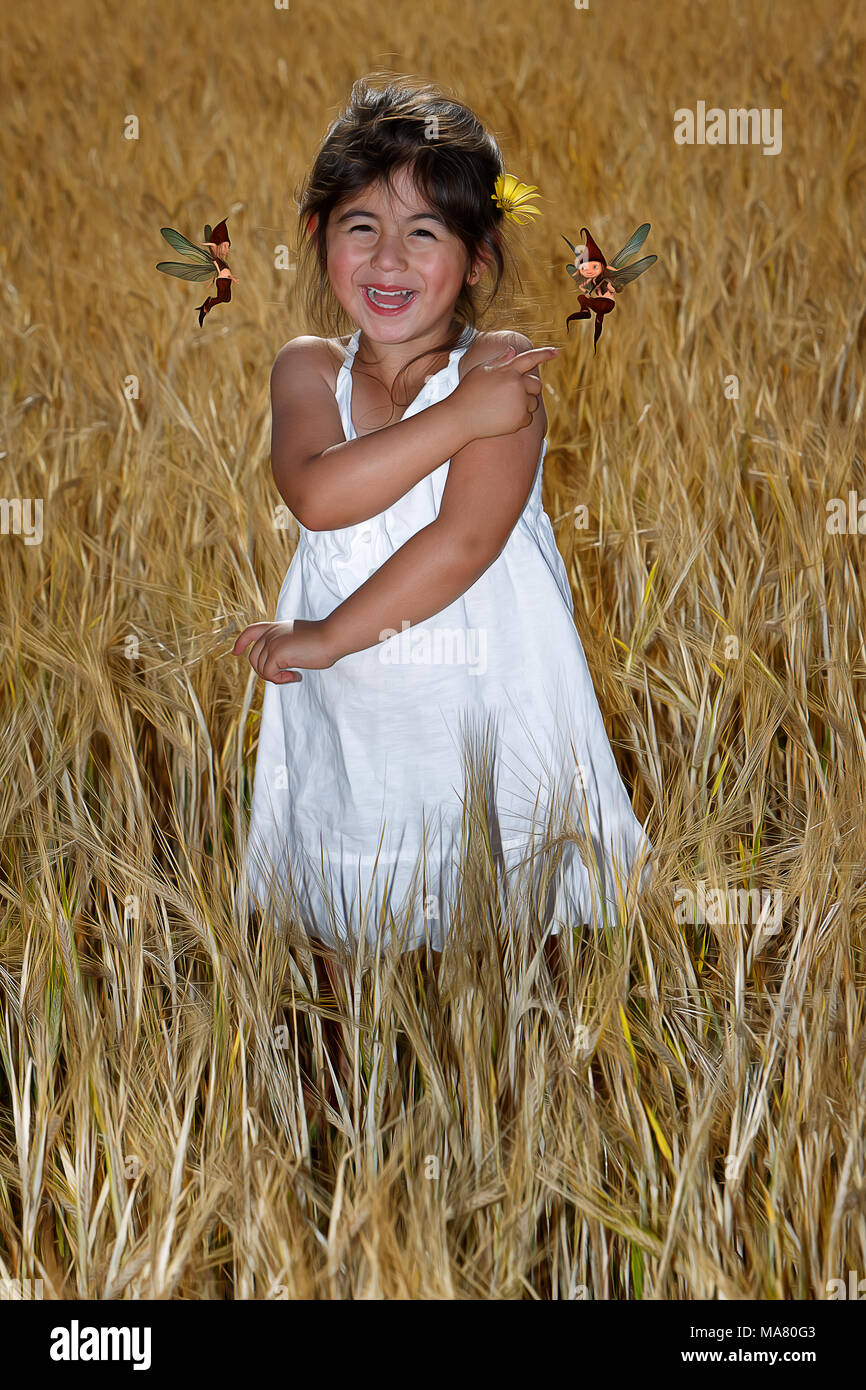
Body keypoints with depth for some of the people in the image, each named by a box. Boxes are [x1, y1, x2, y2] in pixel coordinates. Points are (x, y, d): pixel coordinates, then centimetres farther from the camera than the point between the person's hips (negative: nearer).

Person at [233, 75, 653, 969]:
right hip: (345, 722, 3)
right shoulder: (307, 368, 1)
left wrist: (325, 637, -17)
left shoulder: (499, 366, -10)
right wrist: (461, 416, -21)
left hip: (485, 704, -3)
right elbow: (316, 496, -19)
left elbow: (467, 540, -20)